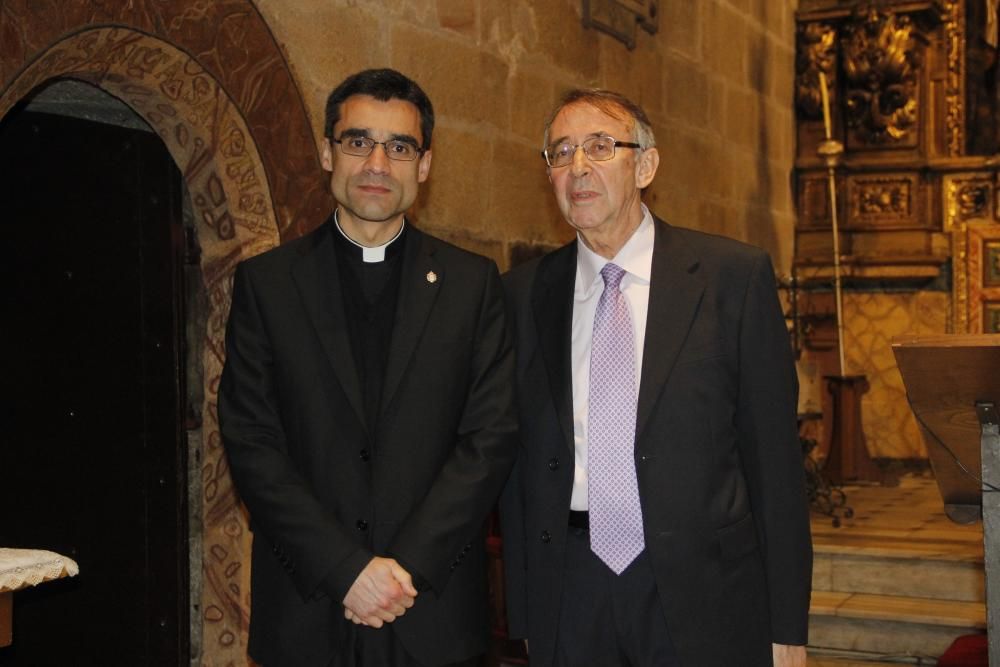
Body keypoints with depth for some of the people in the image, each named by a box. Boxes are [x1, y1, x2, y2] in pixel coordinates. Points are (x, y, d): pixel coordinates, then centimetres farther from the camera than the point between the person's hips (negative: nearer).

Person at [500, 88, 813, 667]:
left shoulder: (735, 275, -4)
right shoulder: (524, 293, 5)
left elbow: (774, 457, -4)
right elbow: (519, 462, 7)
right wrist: (525, 616, 6)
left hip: (704, 601, -2)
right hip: (570, 600, 2)